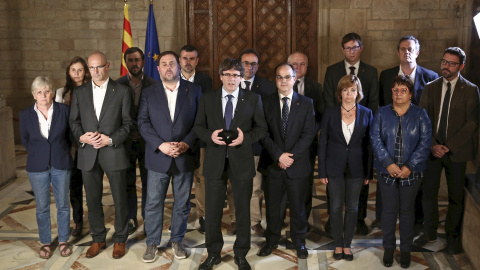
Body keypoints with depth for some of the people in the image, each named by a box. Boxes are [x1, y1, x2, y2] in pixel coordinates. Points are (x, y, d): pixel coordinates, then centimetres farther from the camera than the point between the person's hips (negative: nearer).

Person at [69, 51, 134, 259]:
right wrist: (81, 137, -11)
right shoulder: (79, 92, 9)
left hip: (114, 153, -2)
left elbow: (128, 123, -1)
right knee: (93, 199, 11)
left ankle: (120, 239, 24)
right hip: (88, 154, 3)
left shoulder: (122, 91, 0)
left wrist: (111, 139, -14)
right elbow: (74, 121, 9)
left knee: (120, 199, 7)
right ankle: (98, 239, 27)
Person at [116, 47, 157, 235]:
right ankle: (131, 219, 22)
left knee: (148, 182, 10)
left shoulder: (153, 85, -3)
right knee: (128, 183, 9)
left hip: (147, 141, 0)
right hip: (126, 141, 0)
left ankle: (148, 218, 25)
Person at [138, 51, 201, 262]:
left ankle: (177, 241, 26)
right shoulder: (148, 93, 5)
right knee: (153, 203, 4)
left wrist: (186, 143, -14)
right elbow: (143, 123, -2)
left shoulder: (194, 91, 4)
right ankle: (152, 243, 20)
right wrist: (160, 145, -15)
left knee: (182, 204, 10)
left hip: (185, 156, 0)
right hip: (158, 157, 0)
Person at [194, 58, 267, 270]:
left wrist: (246, 137, -16)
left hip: (241, 161, -1)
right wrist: (210, 135, -14)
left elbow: (261, 128, 2)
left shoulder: (253, 99, 2)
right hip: (215, 161, 1)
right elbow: (198, 126, 7)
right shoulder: (207, 99, 6)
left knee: (243, 210, 8)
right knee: (212, 210, 8)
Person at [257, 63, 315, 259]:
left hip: (298, 164, 0)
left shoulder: (306, 103, 3)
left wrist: (291, 156, -12)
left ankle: (299, 242, 26)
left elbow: (308, 134, -3)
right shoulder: (266, 103, 4)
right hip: (273, 164, 1)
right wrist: (278, 155, -13)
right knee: (272, 205, 9)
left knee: (298, 206, 8)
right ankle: (272, 241, 26)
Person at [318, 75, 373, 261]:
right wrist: (322, 172, -3)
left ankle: (347, 244, 23)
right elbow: (322, 143, 0)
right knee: (336, 207, 5)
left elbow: (369, 145, 2)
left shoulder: (366, 114, 0)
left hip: (356, 168, 1)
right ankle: (338, 244, 21)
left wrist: (369, 172, -1)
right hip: (335, 168, 0)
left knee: (352, 207, 9)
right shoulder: (330, 113, -1)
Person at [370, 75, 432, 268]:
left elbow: (425, 142, -7)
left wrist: (409, 167, -16)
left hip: (411, 172, 0)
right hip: (387, 172, 0)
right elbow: (375, 139, -6)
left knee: (407, 210, 9)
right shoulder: (382, 113, 2)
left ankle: (405, 250, 24)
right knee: (389, 209, 7)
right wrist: (388, 164, -17)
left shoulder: (420, 114, 0)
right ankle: (389, 248, 23)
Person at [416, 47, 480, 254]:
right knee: (429, 191, 7)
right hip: (432, 149, 3)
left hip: (457, 150, -2)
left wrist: (449, 146, -14)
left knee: (456, 196, 7)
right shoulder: (430, 88, 7)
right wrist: (433, 145, -9)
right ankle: (430, 231, 25)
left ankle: (452, 236, 23)